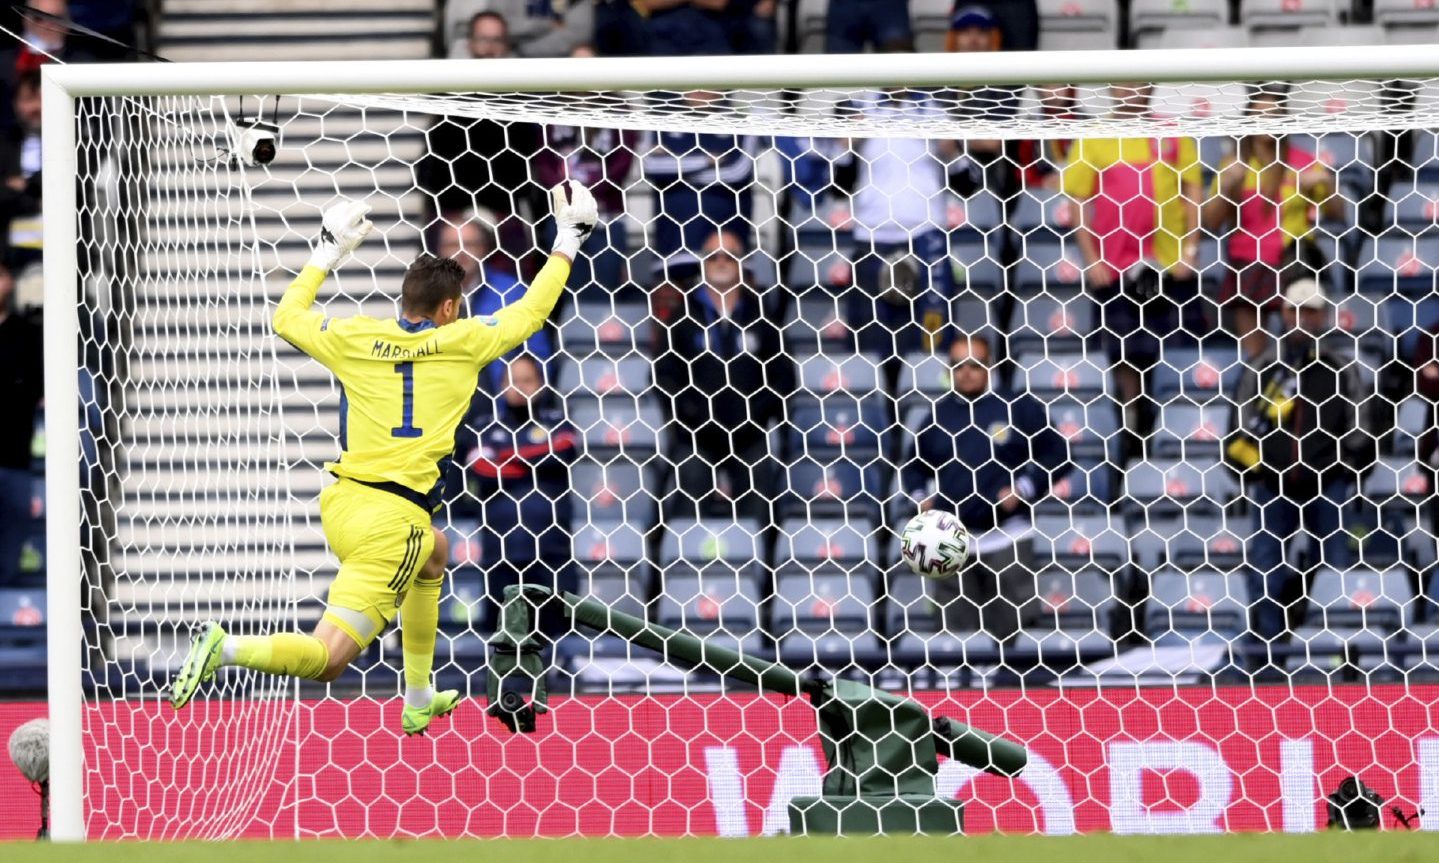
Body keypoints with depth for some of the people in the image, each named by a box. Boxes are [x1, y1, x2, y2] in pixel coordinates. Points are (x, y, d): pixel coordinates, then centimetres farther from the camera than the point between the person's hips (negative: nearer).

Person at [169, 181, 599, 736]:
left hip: (341, 501, 7)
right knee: (326, 660, -9)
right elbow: (531, 311, 13)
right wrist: (567, 243, 25)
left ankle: (419, 701, 42)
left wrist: (328, 255, 33)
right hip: (393, 520, -7)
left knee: (433, 552, 38)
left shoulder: (356, 338, 6)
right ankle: (227, 648, -34)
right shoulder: (463, 342, -1)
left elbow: (287, 318, 24)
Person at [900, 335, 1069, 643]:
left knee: (1013, 629, -4)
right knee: (957, 628, 8)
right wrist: (919, 496, 3)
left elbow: (1056, 452, 1)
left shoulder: (1018, 408, -2)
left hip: (1006, 537, -4)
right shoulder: (939, 415, 9)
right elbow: (914, 464, 21)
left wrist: (1024, 489, -9)